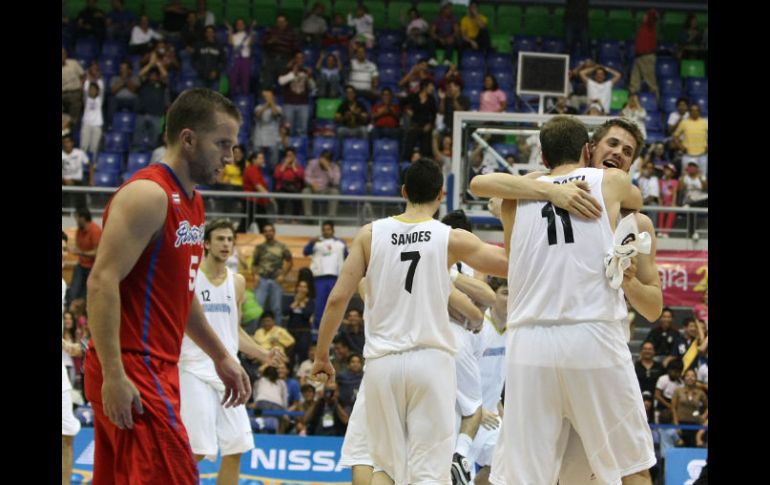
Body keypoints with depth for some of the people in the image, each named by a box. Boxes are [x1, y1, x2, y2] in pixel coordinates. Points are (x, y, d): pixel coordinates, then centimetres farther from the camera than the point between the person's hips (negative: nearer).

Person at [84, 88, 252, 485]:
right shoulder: (148, 195, -14)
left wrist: (220, 356, 27)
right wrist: (113, 375, -24)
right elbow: (102, 282, -20)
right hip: (133, 371, -10)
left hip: (156, 369, 10)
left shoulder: (190, 201, 17)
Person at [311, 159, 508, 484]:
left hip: (383, 361, 2)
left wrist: (322, 355, 9)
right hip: (430, 359, -2)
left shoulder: (370, 234, 3)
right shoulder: (451, 239, -2)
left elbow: (337, 298, 0)